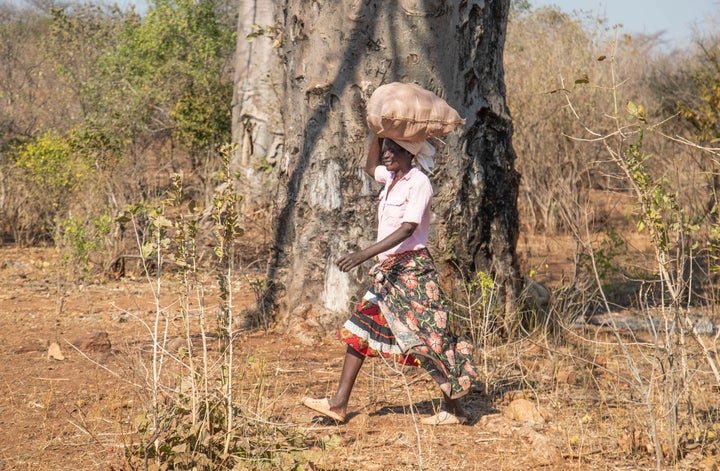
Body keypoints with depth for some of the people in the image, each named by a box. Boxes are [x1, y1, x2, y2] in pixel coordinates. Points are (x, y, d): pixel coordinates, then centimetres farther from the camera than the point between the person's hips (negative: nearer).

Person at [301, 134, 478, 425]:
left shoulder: (419, 183, -14)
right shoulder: (392, 177, 12)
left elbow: (408, 229, -24)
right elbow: (370, 168, 35)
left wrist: (366, 254, -31)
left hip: (412, 268, -9)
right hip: (388, 270, 9)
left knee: (427, 339, -5)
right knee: (359, 329, 5)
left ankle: (453, 408, 5)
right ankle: (339, 403, 6)